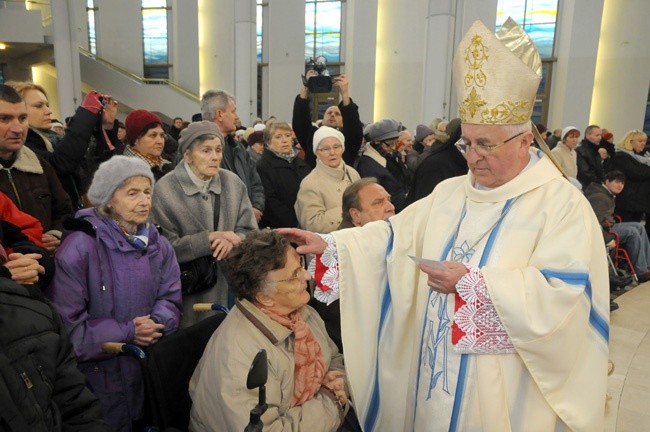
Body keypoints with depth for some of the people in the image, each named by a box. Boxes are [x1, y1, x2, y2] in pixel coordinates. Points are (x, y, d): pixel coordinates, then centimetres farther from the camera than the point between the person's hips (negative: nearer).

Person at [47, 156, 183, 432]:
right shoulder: (79, 247, -19)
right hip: (100, 369, -5)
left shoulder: (158, 245, 2)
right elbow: (66, 323, -20)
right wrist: (127, 332, -22)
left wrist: (157, 324, -19)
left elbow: (171, 299, 2)